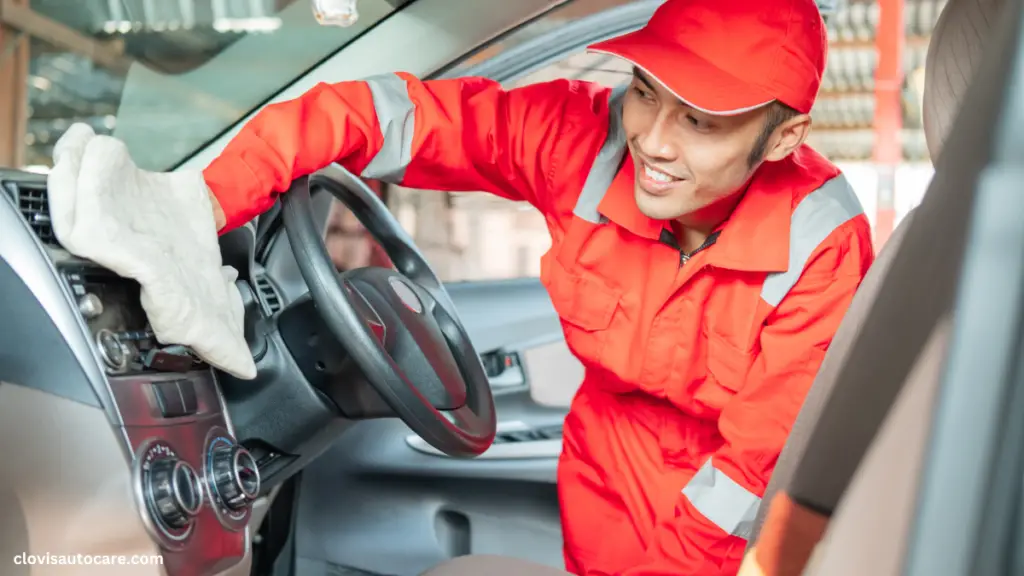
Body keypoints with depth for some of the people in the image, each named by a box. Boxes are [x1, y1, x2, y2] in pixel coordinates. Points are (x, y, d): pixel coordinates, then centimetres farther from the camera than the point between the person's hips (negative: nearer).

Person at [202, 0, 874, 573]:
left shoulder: (824, 243, -28)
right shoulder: (581, 137, -25)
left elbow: (765, 460, -23)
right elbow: (395, 113, -25)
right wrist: (211, 200, -35)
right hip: (610, 484, 2)